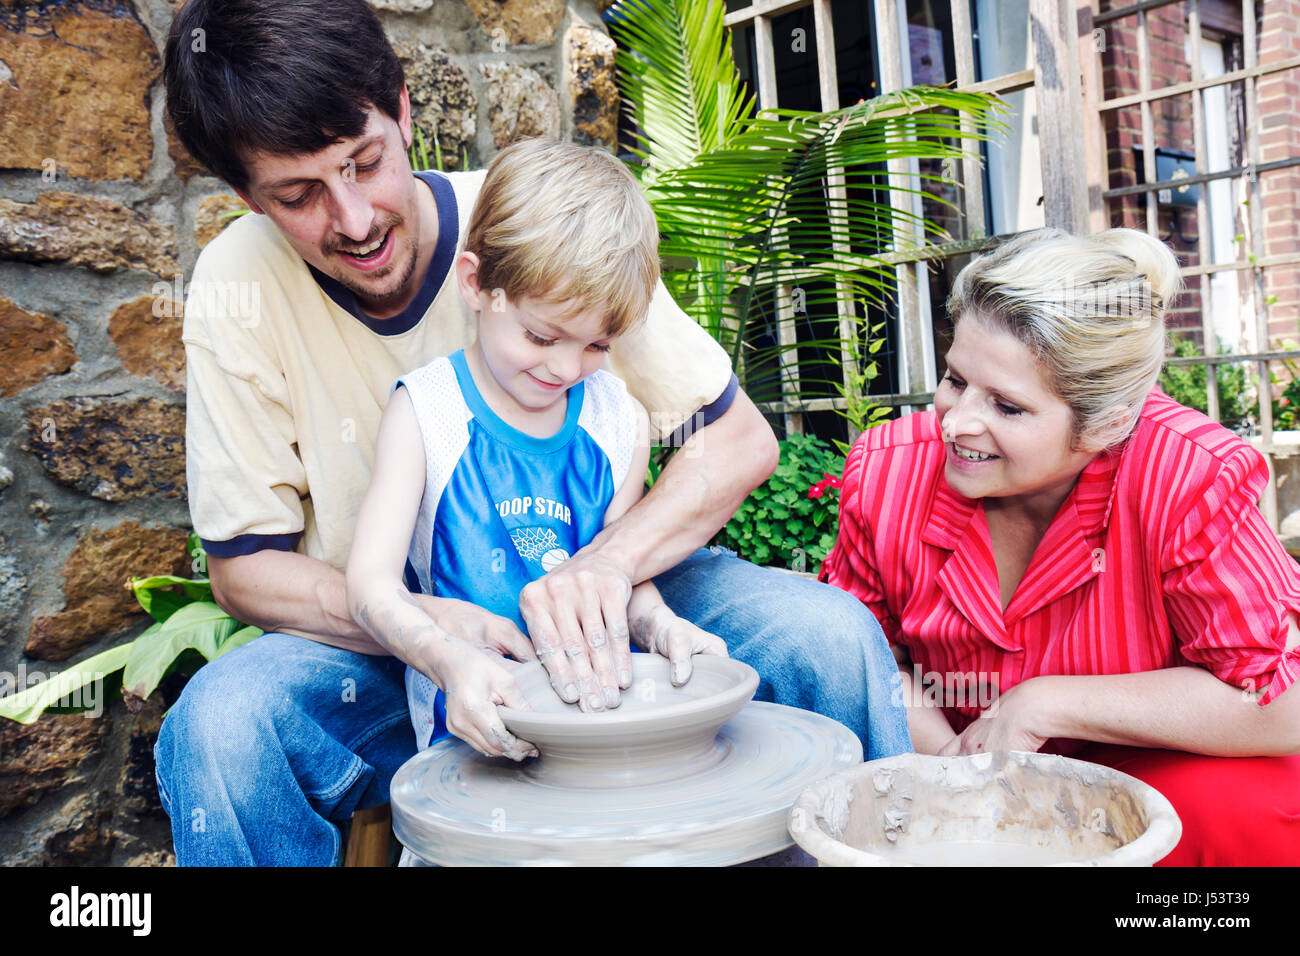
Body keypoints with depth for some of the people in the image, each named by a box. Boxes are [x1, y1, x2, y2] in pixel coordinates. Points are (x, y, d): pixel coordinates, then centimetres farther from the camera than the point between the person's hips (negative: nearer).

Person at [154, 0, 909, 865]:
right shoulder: (237, 288, -12)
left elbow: (740, 440, -11)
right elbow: (244, 564, -6)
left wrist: (605, 565, -29)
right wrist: (430, 627, -24)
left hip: (592, 607, 1)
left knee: (829, 634, -21)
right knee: (218, 725, -30)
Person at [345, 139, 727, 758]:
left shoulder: (620, 418, 6)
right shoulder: (425, 412, -6)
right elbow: (371, 582, -13)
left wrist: (653, 619, -12)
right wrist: (453, 660, -32)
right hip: (479, 723, -2)